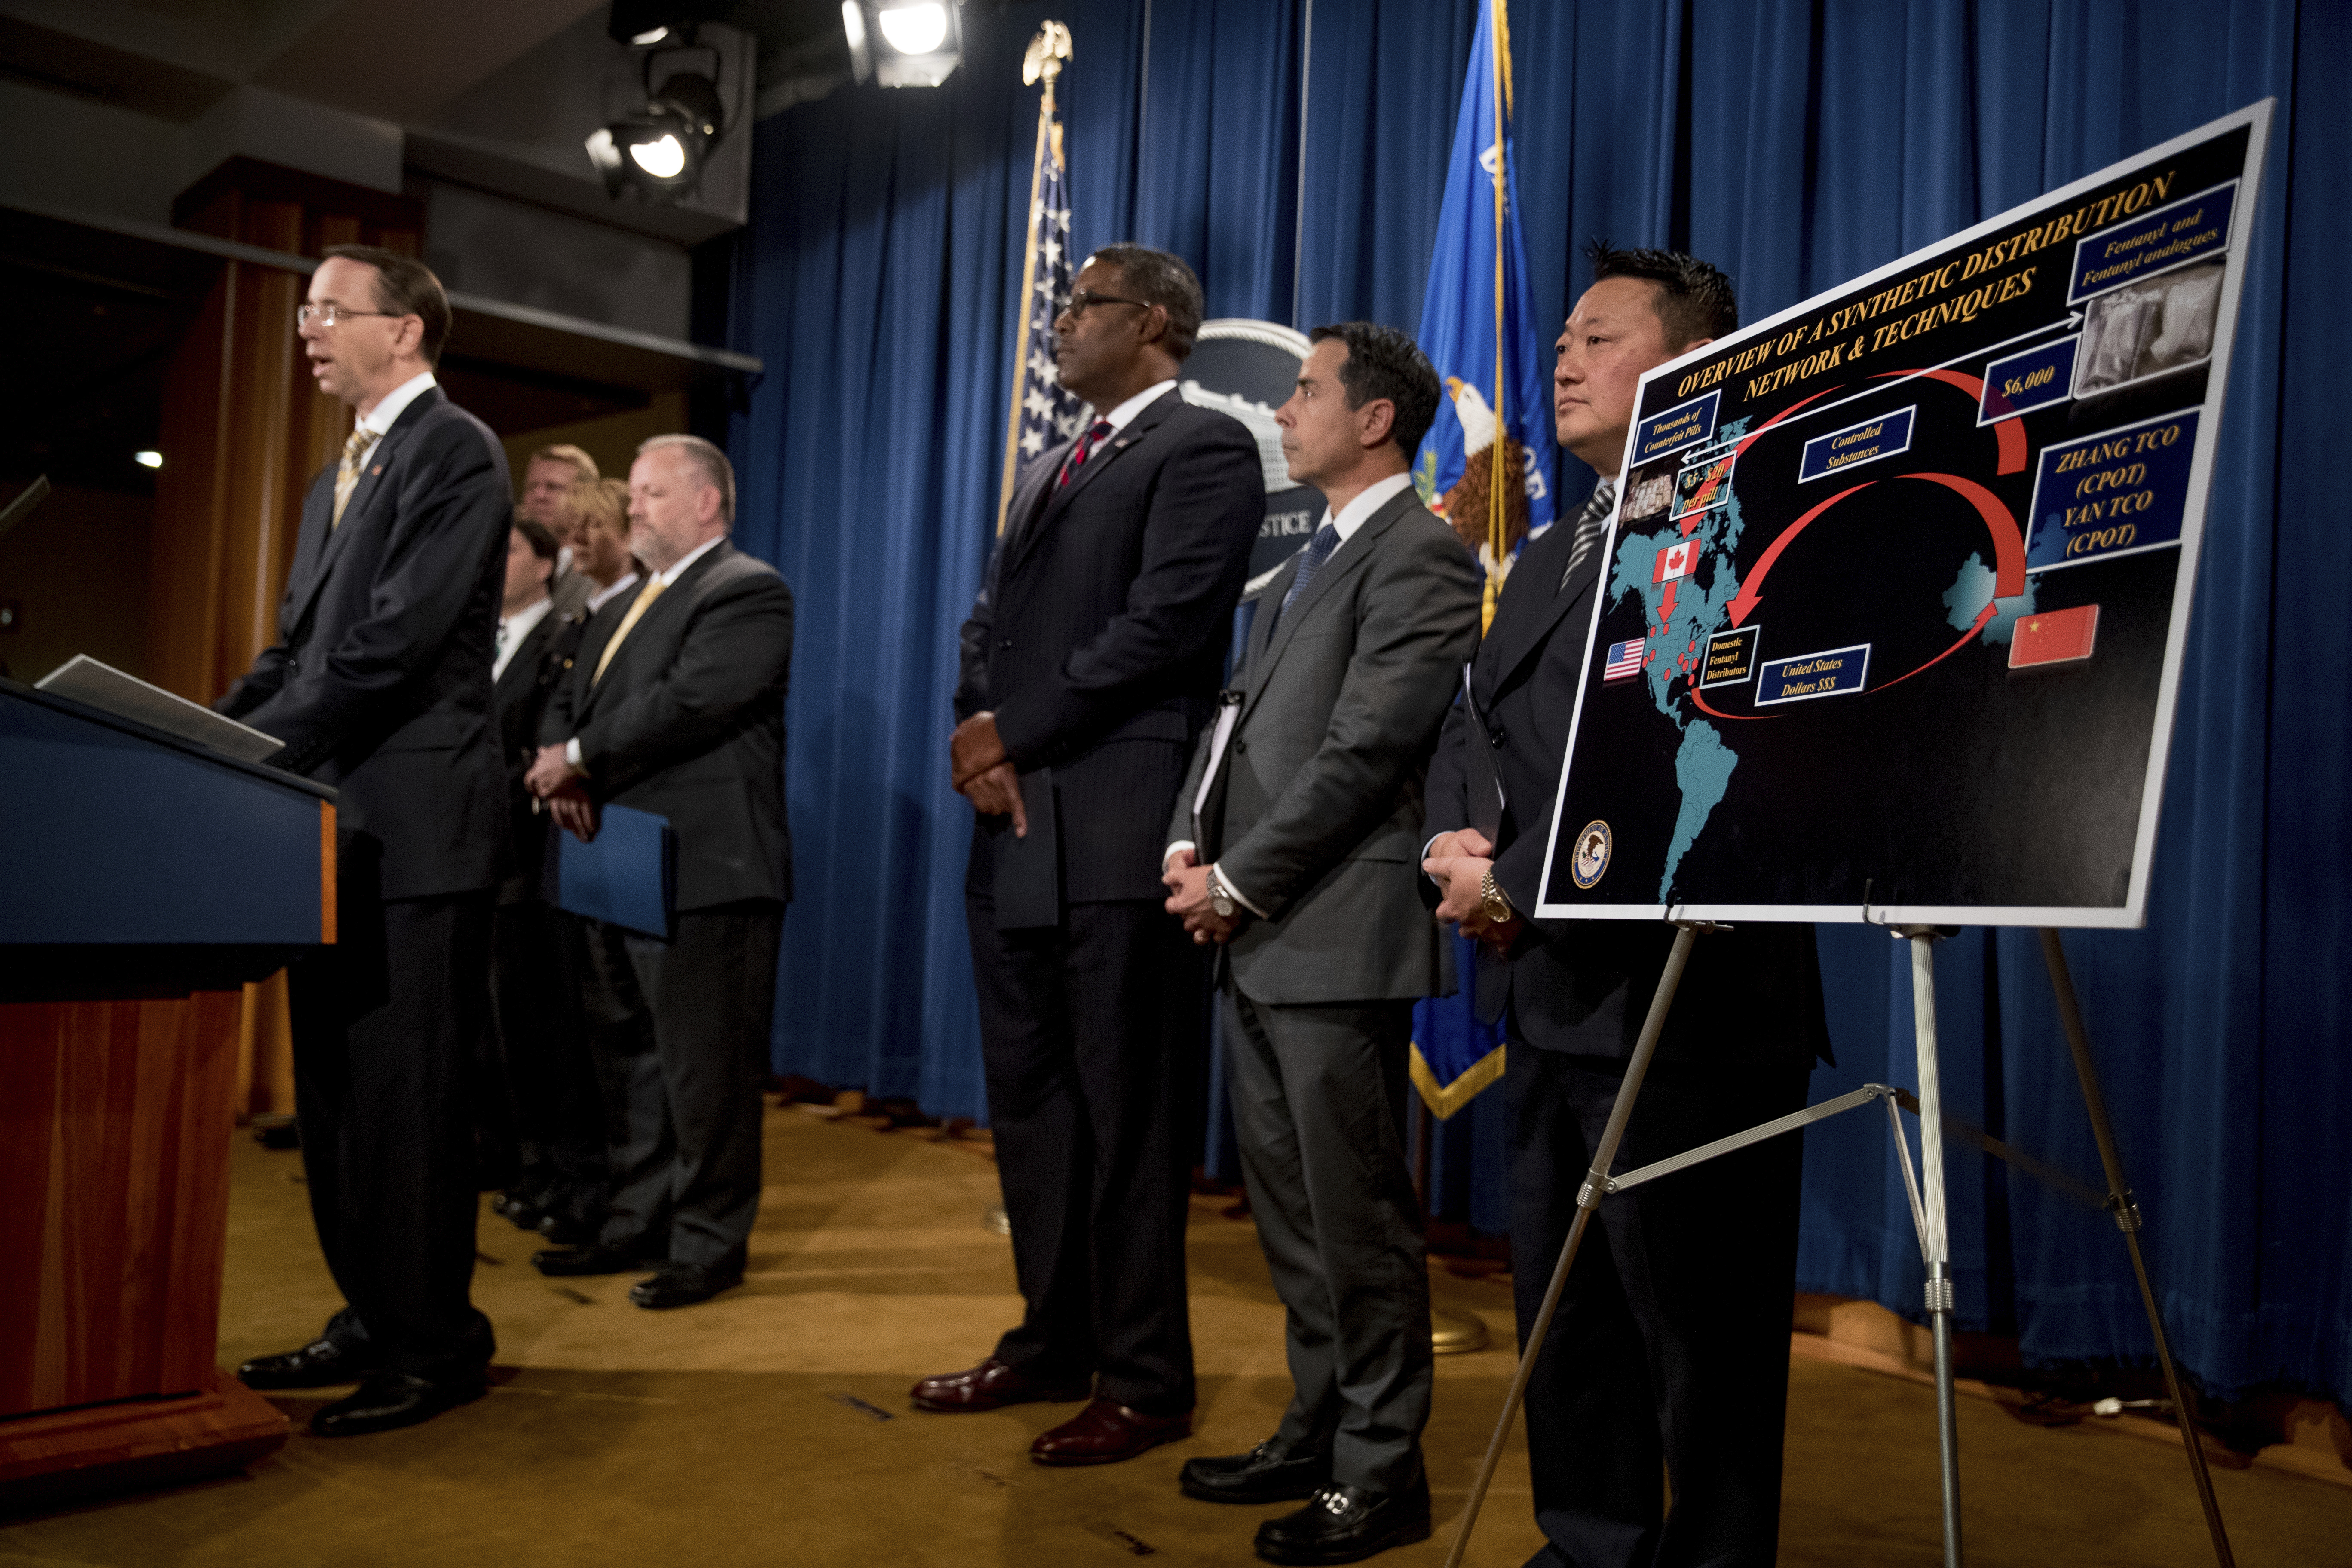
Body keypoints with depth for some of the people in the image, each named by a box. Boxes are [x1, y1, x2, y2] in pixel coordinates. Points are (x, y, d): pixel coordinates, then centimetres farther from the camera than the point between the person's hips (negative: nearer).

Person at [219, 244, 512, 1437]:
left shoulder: (456, 453, -7)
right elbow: (296, 647, 19)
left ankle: (435, 1345, 8)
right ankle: (373, 1319, 27)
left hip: (415, 828, -9)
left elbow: (393, 643, -18)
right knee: (336, 1093, 14)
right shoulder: (339, 475, 22)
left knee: (409, 1093, -3)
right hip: (338, 826, 9)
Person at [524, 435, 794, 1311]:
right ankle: (637, 1226, 28)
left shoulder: (747, 592, -8)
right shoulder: (624, 608, 22)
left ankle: (710, 1243, 9)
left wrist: (580, 758, -13)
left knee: (704, 1066, -3)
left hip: (704, 872, -10)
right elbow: (566, 703, 16)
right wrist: (563, 769, -5)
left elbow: (689, 701, -21)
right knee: (626, 1057, 16)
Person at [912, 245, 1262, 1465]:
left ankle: (1144, 1382, 11)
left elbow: (1163, 625, -16)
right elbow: (990, 621, 17)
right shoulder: (1048, 470, 24)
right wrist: (978, 744, -2)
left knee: (1126, 1112, -1)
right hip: (1014, 828, 9)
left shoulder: (1205, 450, -4)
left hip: (1117, 832, -9)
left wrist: (1013, 734, -10)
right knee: (1027, 1100, 14)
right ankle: (1053, 1344, 28)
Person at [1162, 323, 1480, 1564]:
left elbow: (1362, 754, -17)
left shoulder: (1419, 555, -9)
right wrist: (1191, 843, 3)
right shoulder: (1310, 562, 20)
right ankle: (1316, 1431, 30)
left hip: (1339, 936, -9)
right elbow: (1243, 717, 19)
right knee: (1289, 1212, 16)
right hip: (1260, 940, 9)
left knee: (1357, 1218, 1)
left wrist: (1239, 883, -12)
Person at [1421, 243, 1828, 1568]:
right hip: (1553, 996, 9)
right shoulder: (1548, 557, 19)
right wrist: (1453, 834, -4)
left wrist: (1513, 878, -15)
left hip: (1682, 1002, -9)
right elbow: (1476, 723, 17)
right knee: (1564, 1312, 19)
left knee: (1699, 1332, 4)